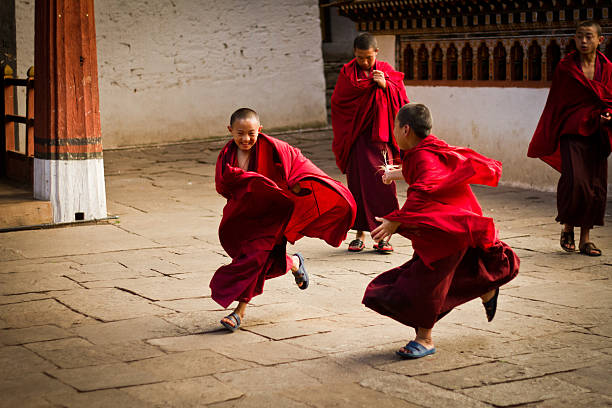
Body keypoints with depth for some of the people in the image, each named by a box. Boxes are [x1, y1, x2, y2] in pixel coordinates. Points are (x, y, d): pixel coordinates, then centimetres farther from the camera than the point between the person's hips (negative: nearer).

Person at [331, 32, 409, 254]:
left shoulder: (387, 71, 6)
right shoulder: (347, 72, 6)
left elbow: (402, 100, 1)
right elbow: (338, 102, 2)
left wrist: (385, 85, -15)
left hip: (379, 136, -1)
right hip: (355, 137, 1)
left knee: (381, 184, -7)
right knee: (357, 184, 0)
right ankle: (360, 235, 8)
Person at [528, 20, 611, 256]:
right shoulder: (565, 67, 2)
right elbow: (555, 104, 5)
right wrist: (548, 140, 5)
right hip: (572, 132, -3)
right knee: (574, 180, -17)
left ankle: (585, 238, 12)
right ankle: (567, 228, 7)